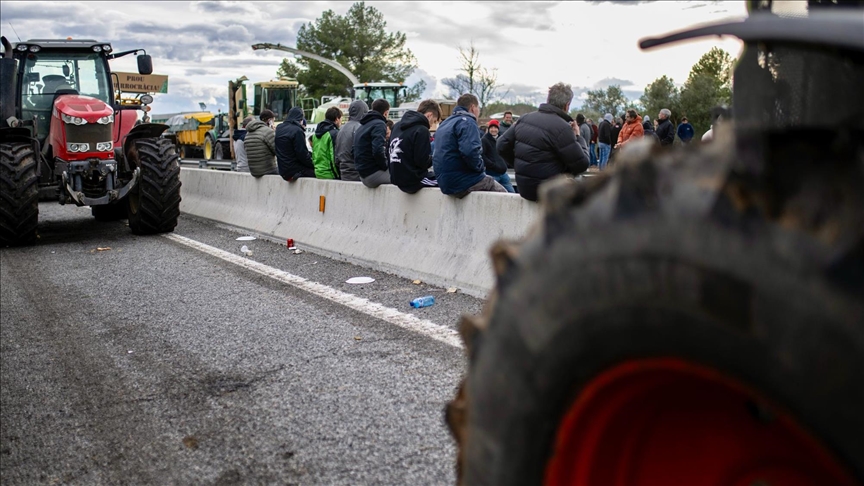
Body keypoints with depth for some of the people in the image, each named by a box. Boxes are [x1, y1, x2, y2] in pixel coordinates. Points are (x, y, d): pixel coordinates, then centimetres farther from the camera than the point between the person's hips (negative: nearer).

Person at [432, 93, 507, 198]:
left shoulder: (444, 124, 19)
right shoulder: (467, 122, -11)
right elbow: (470, 151, -27)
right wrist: (480, 168, -9)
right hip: (463, 182, -9)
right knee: (502, 193, 4)